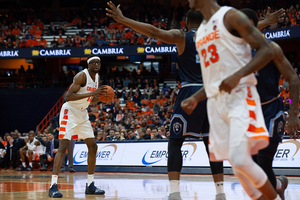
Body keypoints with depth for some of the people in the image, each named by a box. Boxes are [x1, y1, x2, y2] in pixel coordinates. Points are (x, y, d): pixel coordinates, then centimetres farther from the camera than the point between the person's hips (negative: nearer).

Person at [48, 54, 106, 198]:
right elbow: (68, 96, -28)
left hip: (82, 114, 9)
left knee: (93, 146, 7)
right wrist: (91, 93, -31)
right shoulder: (82, 76, -19)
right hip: (70, 111, -9)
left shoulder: (97, 77, 8)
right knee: (63, 146, -18)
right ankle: (53, 186, -22)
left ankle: (90, 185, 15)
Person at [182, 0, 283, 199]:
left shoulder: (230, 16, -4)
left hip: (240, 96, -8)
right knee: (238, 167, 3)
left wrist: (238, 75, -22)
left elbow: (267, 50, -11)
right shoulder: (201, 31, 20)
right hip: (216, 102, 8)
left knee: (240, 160, -20)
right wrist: (196, 98, 13)